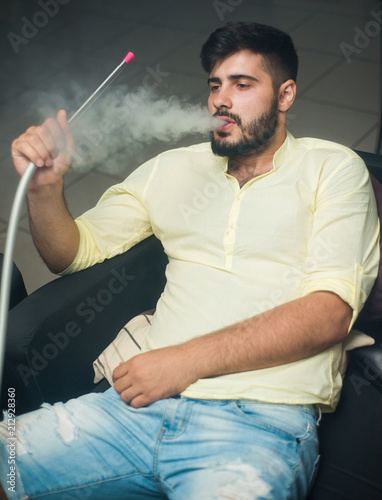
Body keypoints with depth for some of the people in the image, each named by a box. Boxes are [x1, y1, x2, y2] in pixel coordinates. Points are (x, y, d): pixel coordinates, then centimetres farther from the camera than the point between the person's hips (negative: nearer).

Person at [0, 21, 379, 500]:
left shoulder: (333, 167, 7)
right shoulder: (174, 168, 19)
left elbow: (329, 314, -6)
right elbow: (73, 252, 22)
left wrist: (187, 360, -13)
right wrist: (45, 186, 0)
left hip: (260, 420, -3)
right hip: (144, 401, 4)